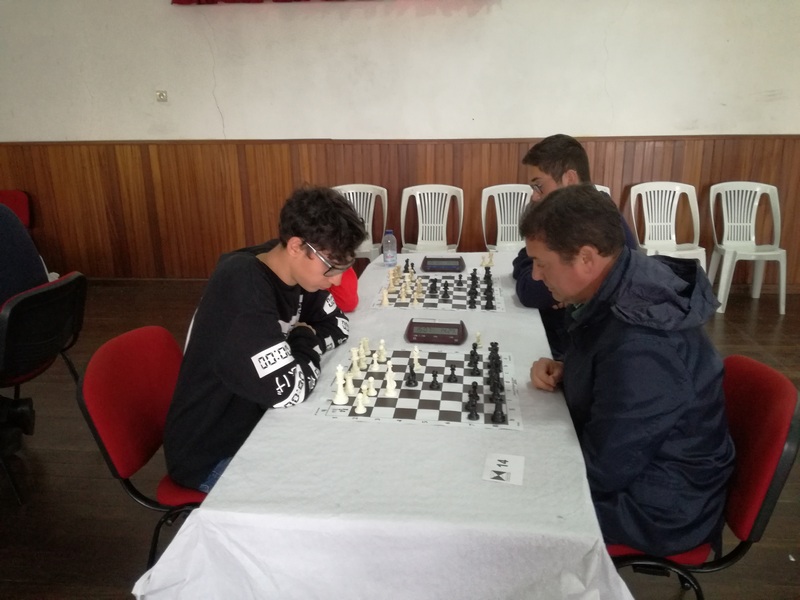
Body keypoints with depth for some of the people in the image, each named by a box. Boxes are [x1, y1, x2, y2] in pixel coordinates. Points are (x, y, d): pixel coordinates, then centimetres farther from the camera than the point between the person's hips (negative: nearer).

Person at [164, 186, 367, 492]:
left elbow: (337, 325, 6)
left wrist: (297, 346, -13)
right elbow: (288, 390, -34)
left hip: (254, 424, 8)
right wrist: (304, 340, -14)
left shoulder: (296, 270, -7)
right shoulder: (244, 287, -32)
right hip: (211, 453, -7)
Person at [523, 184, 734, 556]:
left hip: (658, 507, -8)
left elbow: (602, 471, -26)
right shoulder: (626, 285, -7)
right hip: (628, 462, 8)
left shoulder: (640, 347, -36)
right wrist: (564, 372, -7)